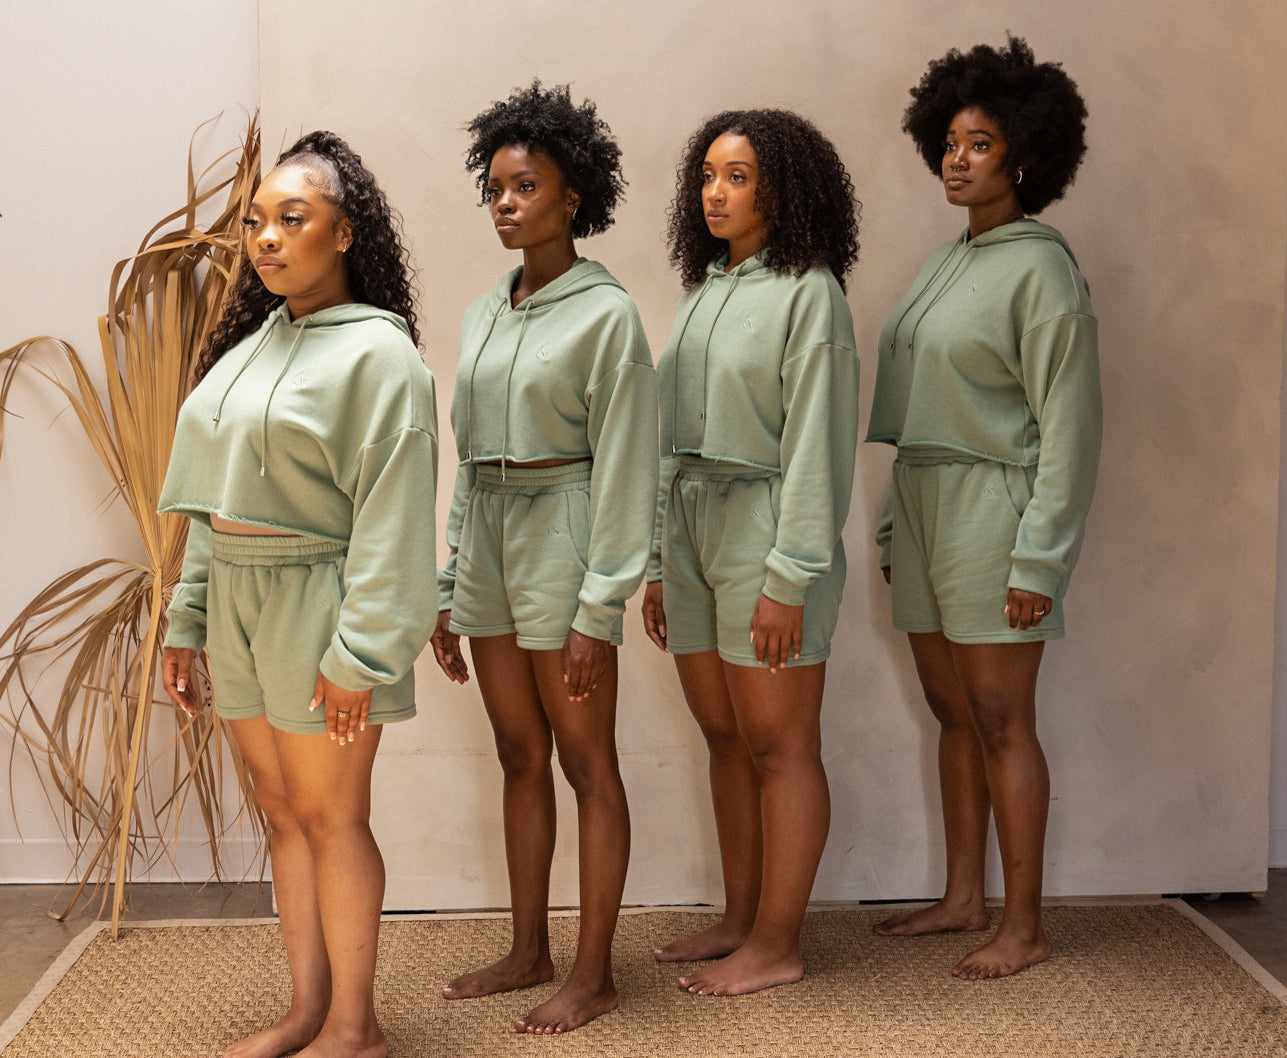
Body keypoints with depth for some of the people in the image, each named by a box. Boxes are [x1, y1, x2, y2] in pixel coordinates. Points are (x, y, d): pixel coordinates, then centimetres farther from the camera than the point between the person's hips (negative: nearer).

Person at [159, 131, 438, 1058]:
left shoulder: (376, 351, -10)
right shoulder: (253, 343, 12)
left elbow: (390, 512, -16)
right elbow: (212, 501, 15)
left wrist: (359, 651, -20)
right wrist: (188, 619, 14)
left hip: (316, 605, -7)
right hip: (239, 605, 7)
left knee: (330, 816, 1)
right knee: (283, 810, 13)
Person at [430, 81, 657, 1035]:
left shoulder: (606, 313, -9)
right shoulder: (484, 315, 12)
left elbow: (624, 466, -12)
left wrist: (599, 606, -16)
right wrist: (446, 590, 14)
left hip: (561, 536, -7)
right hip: (487, 537, 7)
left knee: (586, 760, 1)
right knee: (520, 757, 13)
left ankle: (594, 974, 11)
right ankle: (529, 950, 25)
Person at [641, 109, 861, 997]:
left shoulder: (808, 294, -8)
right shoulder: (704, 291, 15)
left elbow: (815, 446, -13)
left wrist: (789, 578, -17)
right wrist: (659, 564, 14)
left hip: (763, 531, -8)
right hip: (691, 525, 8)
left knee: (778, 746, 0)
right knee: (724, 738, 13)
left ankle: (777, 944, 10)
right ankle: (740, 919, 24)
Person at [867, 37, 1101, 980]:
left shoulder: (1041, 268, -10)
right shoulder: (947, 263, 14)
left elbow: (1068, 424, -14)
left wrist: (1040, 557, -18)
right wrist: (895, 523, 15)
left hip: (993, 510, -8)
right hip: (926, 505, 8)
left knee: (1000, 721, -3)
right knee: (953, 713, 13)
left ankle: (1024, 927, 7)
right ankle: (963, 897, 23)